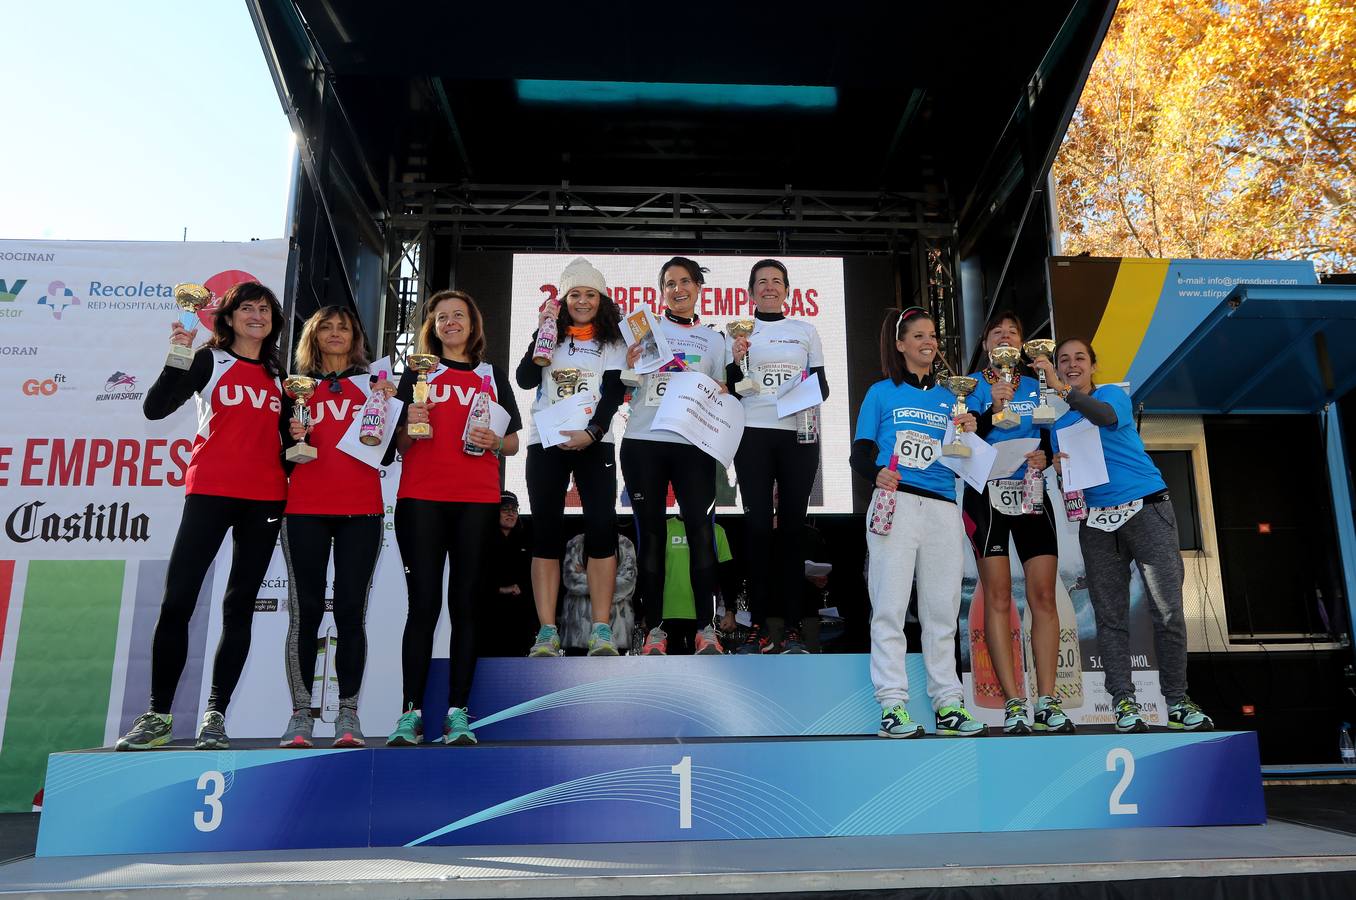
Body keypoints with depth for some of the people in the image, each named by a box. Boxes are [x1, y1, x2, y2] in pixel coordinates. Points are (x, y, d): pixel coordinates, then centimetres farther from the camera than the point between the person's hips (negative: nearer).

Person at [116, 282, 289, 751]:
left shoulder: (279, 375, 17)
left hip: (265, 498, 3)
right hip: (210, 492, -3)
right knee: (177, 599, -8)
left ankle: (215, 716, 8)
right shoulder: (209, 361, 7)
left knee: (240, 605, 2)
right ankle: (158, 716, 3)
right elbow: (155, 408, -5)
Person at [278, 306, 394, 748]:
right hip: (305, 508, 1)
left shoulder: (372, 384, 15)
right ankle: (300, 714, 3)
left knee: (351, 610, -3)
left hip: (360, 509, 0)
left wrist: (387, 405, -4)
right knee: (305, 610, -2)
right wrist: (293, 437, -6)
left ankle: (348, 714, 1)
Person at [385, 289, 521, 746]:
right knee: (424, 601, -6)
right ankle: (411, 712, -2)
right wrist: (411, 426, -9)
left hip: (476, 501, 1)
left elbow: (514, 442, 15)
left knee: (465, 602, 0)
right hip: (421, 498, -1)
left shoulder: (493, 375, 16)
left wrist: (494, 442, -6)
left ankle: (457, 713, 2)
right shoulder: (417, 373, 15)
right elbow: (398, 443, 12)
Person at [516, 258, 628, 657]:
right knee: (546, 531, -3)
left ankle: (601, 630, -7)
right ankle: (547, 632, -2)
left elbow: (614, 393, -2)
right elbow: (525, 380, 1)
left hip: (593, 442, -1)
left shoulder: (613, 341, 10)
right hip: (545, 442, 1)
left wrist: (592, 432, -17)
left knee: (601, 527, -10)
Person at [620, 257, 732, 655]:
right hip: (644, 442, -1)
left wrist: (722, 393, -3)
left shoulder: (714, 339, 15)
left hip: (694, 445, 1)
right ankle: (655, 629, 7)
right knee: (650, 533, 1)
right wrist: (628, 367, -10)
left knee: (701, 530, -9)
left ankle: (707, 629, -3)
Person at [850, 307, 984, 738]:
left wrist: (969, 434, 0)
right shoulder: (882, 392, 10)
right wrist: (876, 474, -18)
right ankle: (892, 704, -5)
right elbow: (860, 452, 3)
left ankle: (948, 702, 9)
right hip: (896, 503, -3)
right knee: (890, 606, -7)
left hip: (943, 509, 4)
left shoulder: (949, 398, 20)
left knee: (942, 610, 4)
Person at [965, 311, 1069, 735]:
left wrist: (1045, 455, -5)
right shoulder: (972, 384, 7)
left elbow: (1051, 440, 17)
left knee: (1043, 596, -4)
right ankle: (1013, 703, -5)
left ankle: (1047, 701, 0)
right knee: (998, 596, -7)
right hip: (987, 493, -3)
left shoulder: (1036, 386, 17)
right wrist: (993, 408, -20)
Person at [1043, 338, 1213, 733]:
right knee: (1110, 615, 1)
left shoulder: (1112, 393, 4)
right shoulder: (1059, 420, 16)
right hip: (1097, 521, 4)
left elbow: (1106, 415, -21)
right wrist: (1058, 465, -2)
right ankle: (1123, 702, 5)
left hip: (1147, 508, -4)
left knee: (1168, 609, -5)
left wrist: (1062, 389, -34)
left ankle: (1177, 701, 4)